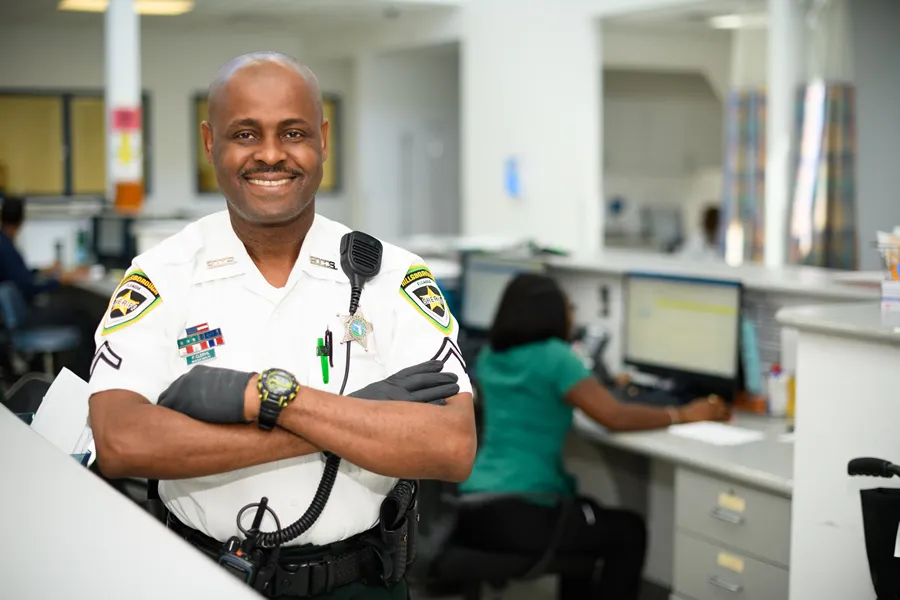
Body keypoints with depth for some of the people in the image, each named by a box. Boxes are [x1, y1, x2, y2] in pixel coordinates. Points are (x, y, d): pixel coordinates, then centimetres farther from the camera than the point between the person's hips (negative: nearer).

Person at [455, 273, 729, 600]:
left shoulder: (490, 356, 11)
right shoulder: (553, 356, -11)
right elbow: (616, 417, -13)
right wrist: (683, 415, -2)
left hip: (472, 507, 8)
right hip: (515, 516, -8)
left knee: (584, 511, 33)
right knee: (630, 531, 13)